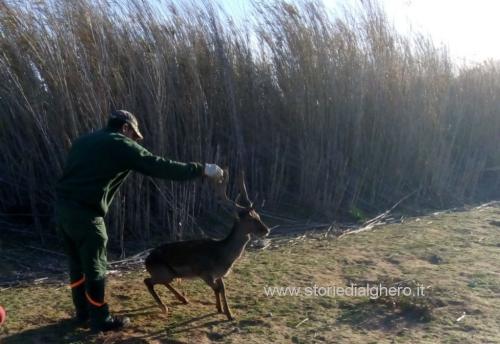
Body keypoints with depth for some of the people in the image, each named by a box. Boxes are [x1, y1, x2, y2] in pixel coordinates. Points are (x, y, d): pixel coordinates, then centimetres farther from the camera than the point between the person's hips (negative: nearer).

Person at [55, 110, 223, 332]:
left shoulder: (84, 141, 20)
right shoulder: (122, 145, -4)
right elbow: (160, 167, -6)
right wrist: (201, 169, -1)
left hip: (62, 207, 8)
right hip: (84, 214, -8)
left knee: (77, 265, 20)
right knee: (94, 269, 5)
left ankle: (83, 313, 32)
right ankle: (100, 320, 17)